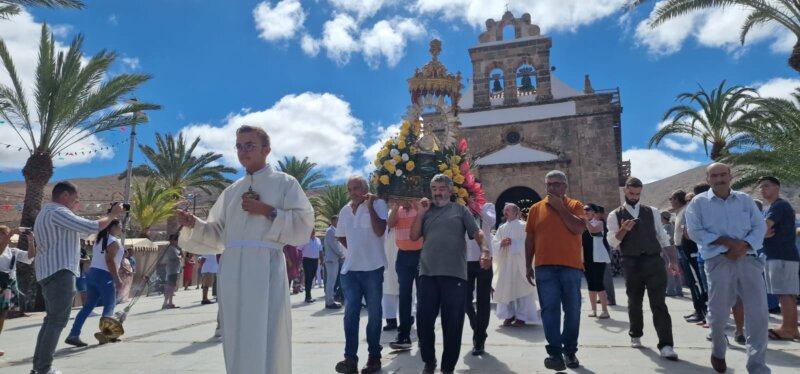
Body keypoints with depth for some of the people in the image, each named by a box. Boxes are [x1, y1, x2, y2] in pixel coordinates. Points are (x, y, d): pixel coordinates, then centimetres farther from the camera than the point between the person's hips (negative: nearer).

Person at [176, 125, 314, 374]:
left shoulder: (284, 183, 4)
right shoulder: (232, 190, 20)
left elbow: (303, 225, -5)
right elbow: (219, 234, 18)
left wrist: (268, 212, -12)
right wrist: (193, 224, 2)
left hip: (266, 268, -5)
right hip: (232, 271, 5)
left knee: (267, 342, -5)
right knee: (237, 341, 10)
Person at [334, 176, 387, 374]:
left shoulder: (378, 204, -6)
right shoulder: (345, 211, 11)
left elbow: (380, 231, -19)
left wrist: (370, 206, -19)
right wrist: (355, 249, 11)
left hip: (372, 268, -4)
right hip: (350, 269, 5)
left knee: (374, 313, 6)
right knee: (350, 312, 3)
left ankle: (374, 356, 17)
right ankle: (350, 358, 8)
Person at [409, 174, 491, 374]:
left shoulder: (460, 210, 8)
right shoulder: (426, 211, 14)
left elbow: (477, 233, 1)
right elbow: (414, 236, 8)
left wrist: (485, 250, -17)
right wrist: (420, 214, -2)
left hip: (454, 274, -2)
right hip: (427, 274, 2)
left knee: (453, 323, 4)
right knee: (424, 321, 3)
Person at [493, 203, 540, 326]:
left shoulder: (523, 226, -1)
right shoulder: (502, 228, 14)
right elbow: (494, 243, 7)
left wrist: (513, 242, -19)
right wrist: (501, 243, -13)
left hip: (519, 263, -5)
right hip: (505, 263, 5)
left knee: (520, 288, -2)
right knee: (506, 289, 6)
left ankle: (521, 316, 6)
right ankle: (509, 315, 16)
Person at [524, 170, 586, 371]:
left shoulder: (575, 205, 5)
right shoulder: (536, 208, 9)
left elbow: (579, 228, -13)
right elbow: (530, 239, 11)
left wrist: (560, 207, -10)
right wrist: (528, 265, 8)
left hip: (571, 266, 0)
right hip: (545, 267, 1)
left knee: (572, 310, 6)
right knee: (549, 309, -5)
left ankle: (570, 351, 19)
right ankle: (555, 353, -3)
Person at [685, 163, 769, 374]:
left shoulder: (745, 200, 12)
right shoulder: (699, 202, 3)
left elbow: (760, 226, 6)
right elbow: (694, 231, -6)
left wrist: (745, 245, -12)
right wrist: (726, 241, -14)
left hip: (748, 259, 3)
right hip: (718, 262, -2)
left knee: (758, 314, -1)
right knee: (719, 313, 6)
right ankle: (718, 353, 33)